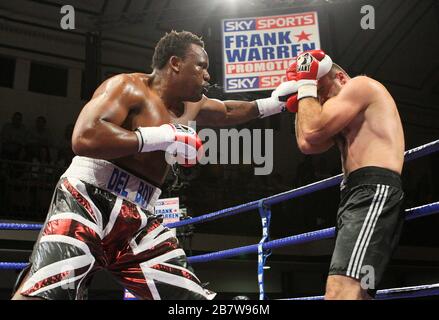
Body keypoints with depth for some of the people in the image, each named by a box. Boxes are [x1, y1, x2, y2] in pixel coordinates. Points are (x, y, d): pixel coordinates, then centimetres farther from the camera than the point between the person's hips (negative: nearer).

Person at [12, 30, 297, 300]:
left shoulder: (192, 105, 18)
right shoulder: (129, 87, -8)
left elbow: (227, 112, 41)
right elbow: (84, 138, -25)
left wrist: (272, 103, 29)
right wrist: (164, 137, -22)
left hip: (138, 222, 8)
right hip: (86, 204, -8)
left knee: (195, 295, -1)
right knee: (40, 294, -28)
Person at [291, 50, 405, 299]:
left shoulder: (360, 84, 3)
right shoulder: (348, 115, 33)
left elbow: (312, 131, -7)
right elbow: (307, 145, 25)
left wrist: (307, 83, 6)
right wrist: (303, 97, 24)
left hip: (374, 191, -11)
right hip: (361, 195, 11)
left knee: (341, 290, -29)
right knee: (356, 292, 10)